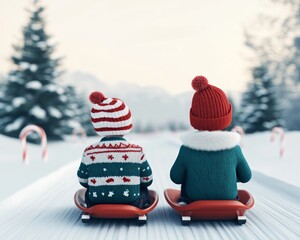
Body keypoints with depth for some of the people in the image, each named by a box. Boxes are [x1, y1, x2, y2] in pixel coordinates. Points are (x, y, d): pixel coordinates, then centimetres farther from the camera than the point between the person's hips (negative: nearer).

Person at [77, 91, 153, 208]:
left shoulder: (89, 152, -7)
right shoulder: (136, 151, -8)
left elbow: (83, 181, 5)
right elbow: (147, 180, 2)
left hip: (96, 205, 0)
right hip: (132, 204, 0)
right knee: (144, 191, 31)